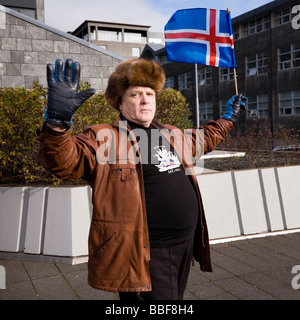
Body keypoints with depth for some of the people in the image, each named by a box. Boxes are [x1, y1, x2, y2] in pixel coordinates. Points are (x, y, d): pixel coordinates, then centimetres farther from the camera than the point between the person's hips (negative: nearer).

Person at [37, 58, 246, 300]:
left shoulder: (172, 135, 15)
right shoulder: (104, 138, -8)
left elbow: (202, 139, 35)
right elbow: (65, 161, -24)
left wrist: (228, 119, 42)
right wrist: (58, 122, -41)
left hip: (184, 245, 8)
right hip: (146, 255, -7)